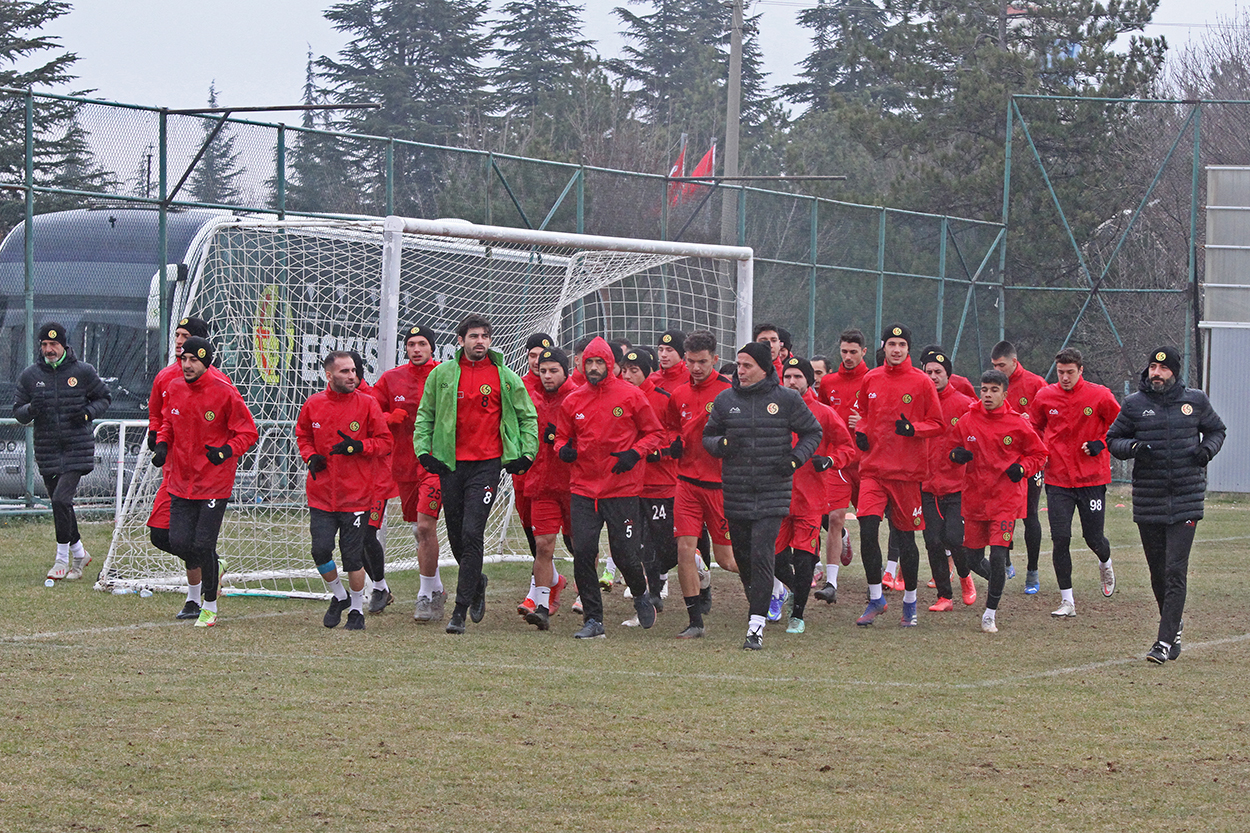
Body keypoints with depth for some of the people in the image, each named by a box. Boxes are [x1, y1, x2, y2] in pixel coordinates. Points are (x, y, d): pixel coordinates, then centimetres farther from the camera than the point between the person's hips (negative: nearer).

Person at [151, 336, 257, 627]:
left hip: (214, 482, -5)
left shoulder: (225, 393, -11)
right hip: (181, 481, 5)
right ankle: (213, 569, 31)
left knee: (203, 545, -7)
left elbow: (247, 432, -6)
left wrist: (226, 451, -23)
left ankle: (210, 606, 13)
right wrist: (162, 446, 2)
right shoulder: (174, 390, 4)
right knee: (179, 543, -3)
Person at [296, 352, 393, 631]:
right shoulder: (313, 404, 3)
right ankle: (339, 596, 22)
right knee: (320, 550, -5)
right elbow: (302, 435, 19)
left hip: (357, 493, -2)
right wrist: (311, 456, -1)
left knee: (353, 555, -1)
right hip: (321, 492, 2)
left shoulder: (367, 404, -4)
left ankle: (357, 608, 18)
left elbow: (385, 442, 0)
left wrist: (357, 447, -17)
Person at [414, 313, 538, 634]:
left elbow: (528, 416, 12)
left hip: (487, 463, -3)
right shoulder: (442, 374, 6)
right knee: (456, 535, 10)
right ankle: (476, 583, 39)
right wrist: (423, 449, 0)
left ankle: (461, 609, -11)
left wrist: (526, 453, 1)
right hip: (450, 463, 3)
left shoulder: (505, 378, 3)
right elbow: (425, 414, 13)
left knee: (472, 532, -13)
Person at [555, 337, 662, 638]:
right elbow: (562, 435, 18)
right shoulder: (573, 401, 6)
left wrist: (635, 454, -11)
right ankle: (593, 620, 3)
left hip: (622, 489, -3)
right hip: (583, 489, 3)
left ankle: (641, 595, 31)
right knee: (582, 552, -7)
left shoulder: (630, 396, -2)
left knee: (625, 554, -2)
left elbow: (653, 432, 5)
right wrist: (564, 449, -5)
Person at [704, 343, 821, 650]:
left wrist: (796, 458, -6)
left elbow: (812, 432, 11)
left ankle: (756, 627, -16)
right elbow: (708, 437, 15)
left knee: (762, 555, -14)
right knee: (742, 556, 11)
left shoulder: (787, 399, 0)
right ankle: (758, 604, 37)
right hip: (736, 494, 4)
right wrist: (721, 444, -8)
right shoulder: (725, 400, 6)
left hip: (773, 494, -3)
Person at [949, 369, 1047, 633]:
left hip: (1007, 499, -3)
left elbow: (1038, 454, 7)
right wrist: (956, 454, -6)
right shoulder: (967, 421, 1)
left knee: (997, 556, -12)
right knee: (973, 556, 7)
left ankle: (990, 614, 0)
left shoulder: (1017, 424, -5)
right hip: (975, 497, 3)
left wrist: (1022, 468, -11)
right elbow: (954, 446, 17)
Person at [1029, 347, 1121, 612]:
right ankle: (1067, 601, 2)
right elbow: (1034, 427, 18)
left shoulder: (1099, 396, -7)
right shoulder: (1045, 396, 1)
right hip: (1057, 479, 2)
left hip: (1091, 479, -2)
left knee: (1093, 538, 6)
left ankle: (1105, 563, 43)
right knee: (1060, 538, -6)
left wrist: (1101, 444, -10)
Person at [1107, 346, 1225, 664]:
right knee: (1158, 573, 9)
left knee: (1175, 571, -10)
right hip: (1147, 502, 2)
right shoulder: (1134, 404, 3)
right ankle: (1174, 624, 31)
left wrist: (1208, 448, -2)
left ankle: (1165, 641, -11)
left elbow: (1216, 429, 19)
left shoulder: (1195, 401, 4)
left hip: (1186, 499, -2)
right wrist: (1132, 447, -12)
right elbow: (1113, 439, 10)